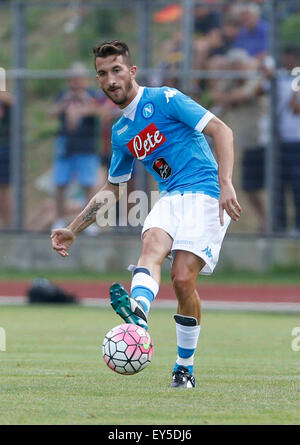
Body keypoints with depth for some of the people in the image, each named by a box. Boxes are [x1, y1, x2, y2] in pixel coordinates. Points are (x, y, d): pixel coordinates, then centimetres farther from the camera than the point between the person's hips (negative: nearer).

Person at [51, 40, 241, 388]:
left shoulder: (164, 99, -3)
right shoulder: (121, 133, 19)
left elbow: (222, 131, -9)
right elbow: (111, 189, 30)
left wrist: (225, 184, -22)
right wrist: (72, 231, 26)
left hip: (205, 193, -5)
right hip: (170, 198, 5)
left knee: (183, 278, -19)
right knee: (152, 243, -28)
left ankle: (185, 369, -4)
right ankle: (138, 312, -61)